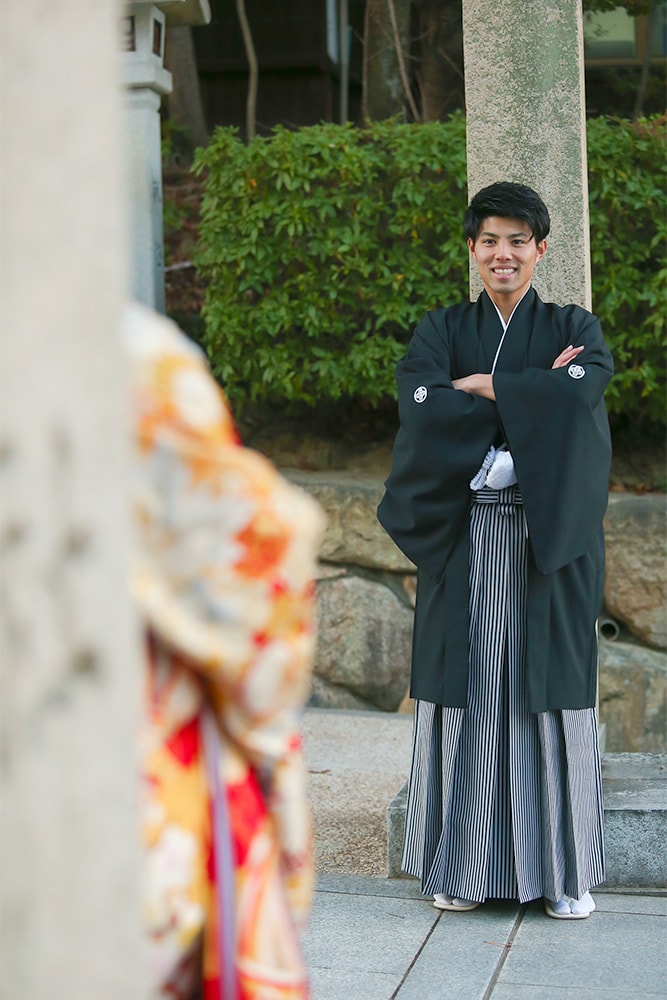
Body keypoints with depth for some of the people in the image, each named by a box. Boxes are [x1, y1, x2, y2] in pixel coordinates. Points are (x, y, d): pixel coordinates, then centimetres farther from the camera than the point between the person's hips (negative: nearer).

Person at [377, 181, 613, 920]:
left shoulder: (574, 328, 8)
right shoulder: (441, 331, 10)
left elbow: (582, 392, -14)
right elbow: (423, 408, -10)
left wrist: (484, 386, -9)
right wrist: (533, 398, -12)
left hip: (549, 542, -1)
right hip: (465, 543, 1)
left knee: (550, 691, 0)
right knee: (468, 688, 1)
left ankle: (565, 871, 9)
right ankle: (464, 866, 9)